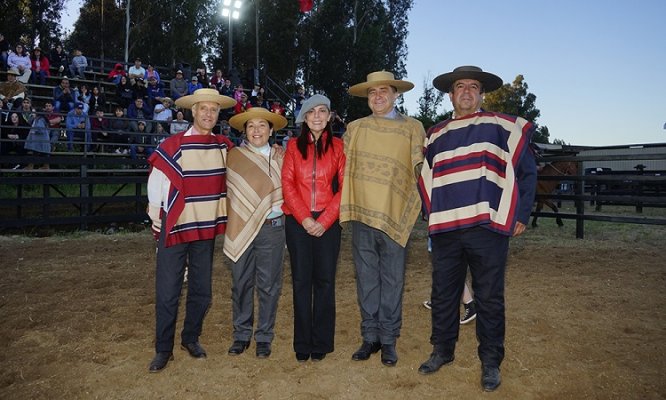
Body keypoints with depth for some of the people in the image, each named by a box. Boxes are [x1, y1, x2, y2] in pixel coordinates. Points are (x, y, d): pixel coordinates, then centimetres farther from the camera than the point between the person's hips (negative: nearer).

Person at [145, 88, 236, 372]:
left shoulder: (224, 146, 4)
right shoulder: (173, 145, -11)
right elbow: (156, 185, -8)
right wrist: (158, 222, -6)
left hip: (207, 229, 4)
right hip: (174, 228, -4)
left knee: (202, 290, 13)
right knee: (167, 292, 3)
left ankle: (191, 338, 33)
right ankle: (163, 349, 18)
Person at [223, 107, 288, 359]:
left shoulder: (280, 158, 6)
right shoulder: (233, 156, 5)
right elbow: (227, 189, 8)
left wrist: (276, 208, -5)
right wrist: (232, 220, 1)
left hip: (272, 228, 0)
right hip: (240, 228, 1)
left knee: (268, 286, 5)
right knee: (241, 284, 9)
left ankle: (264, 337, 19)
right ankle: (241, 334, 24)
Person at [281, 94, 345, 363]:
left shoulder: (338, 146, 5)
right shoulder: (294, 146, 8)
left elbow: (343, 187, -1)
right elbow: (287, 183, 1)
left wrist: (324, 220, -10)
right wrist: (304, 218, -9)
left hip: (328, 222, 0)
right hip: (297, 221, 1)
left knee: (325, 280, 4)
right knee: (301, 280, 4)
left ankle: (321, 342, 16)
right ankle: (302, 343, 14)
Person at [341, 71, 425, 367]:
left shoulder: (412, 128, 4)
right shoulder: (354, 129, 9)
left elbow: (421, 170, 1)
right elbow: (342, 167, 10)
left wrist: (416, 207, -8)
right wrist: (346, 208, 3)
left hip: (395, 217, -2)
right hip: (362, 215, 2)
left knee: (392, 282, 6)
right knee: (366, 280, 9)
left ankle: (388, 339, 19)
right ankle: (370, 337, 23)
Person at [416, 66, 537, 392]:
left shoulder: (500, 127, 3)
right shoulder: (435, 136, 15)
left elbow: (526, 171, 2)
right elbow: (425, 179, 22)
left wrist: (520, 215, -2)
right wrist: (431, 214, 13)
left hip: (487, 228, -3)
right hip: (445, 230, 4)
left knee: (489, 298, 5)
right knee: (442, 295, 11)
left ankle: (490, 362, 20)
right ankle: (442, 351, 29)